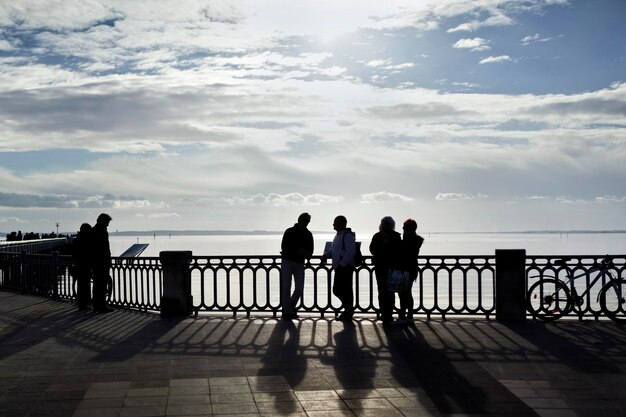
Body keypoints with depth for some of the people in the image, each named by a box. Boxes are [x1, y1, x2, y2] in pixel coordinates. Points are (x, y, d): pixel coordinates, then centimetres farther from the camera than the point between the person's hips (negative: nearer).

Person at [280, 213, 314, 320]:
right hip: (287, 261, -3)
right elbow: (283, 247, -11)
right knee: (286, 287, -6)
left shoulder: (308, 235, 7)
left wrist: (307, 254, -17)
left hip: (300, 263, 4)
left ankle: (291, 307, 19)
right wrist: (298, 251, -22)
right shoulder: (289, 232, -4)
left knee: (299, 287, -2)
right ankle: (287, 312, -1)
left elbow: (310, 251, 8)